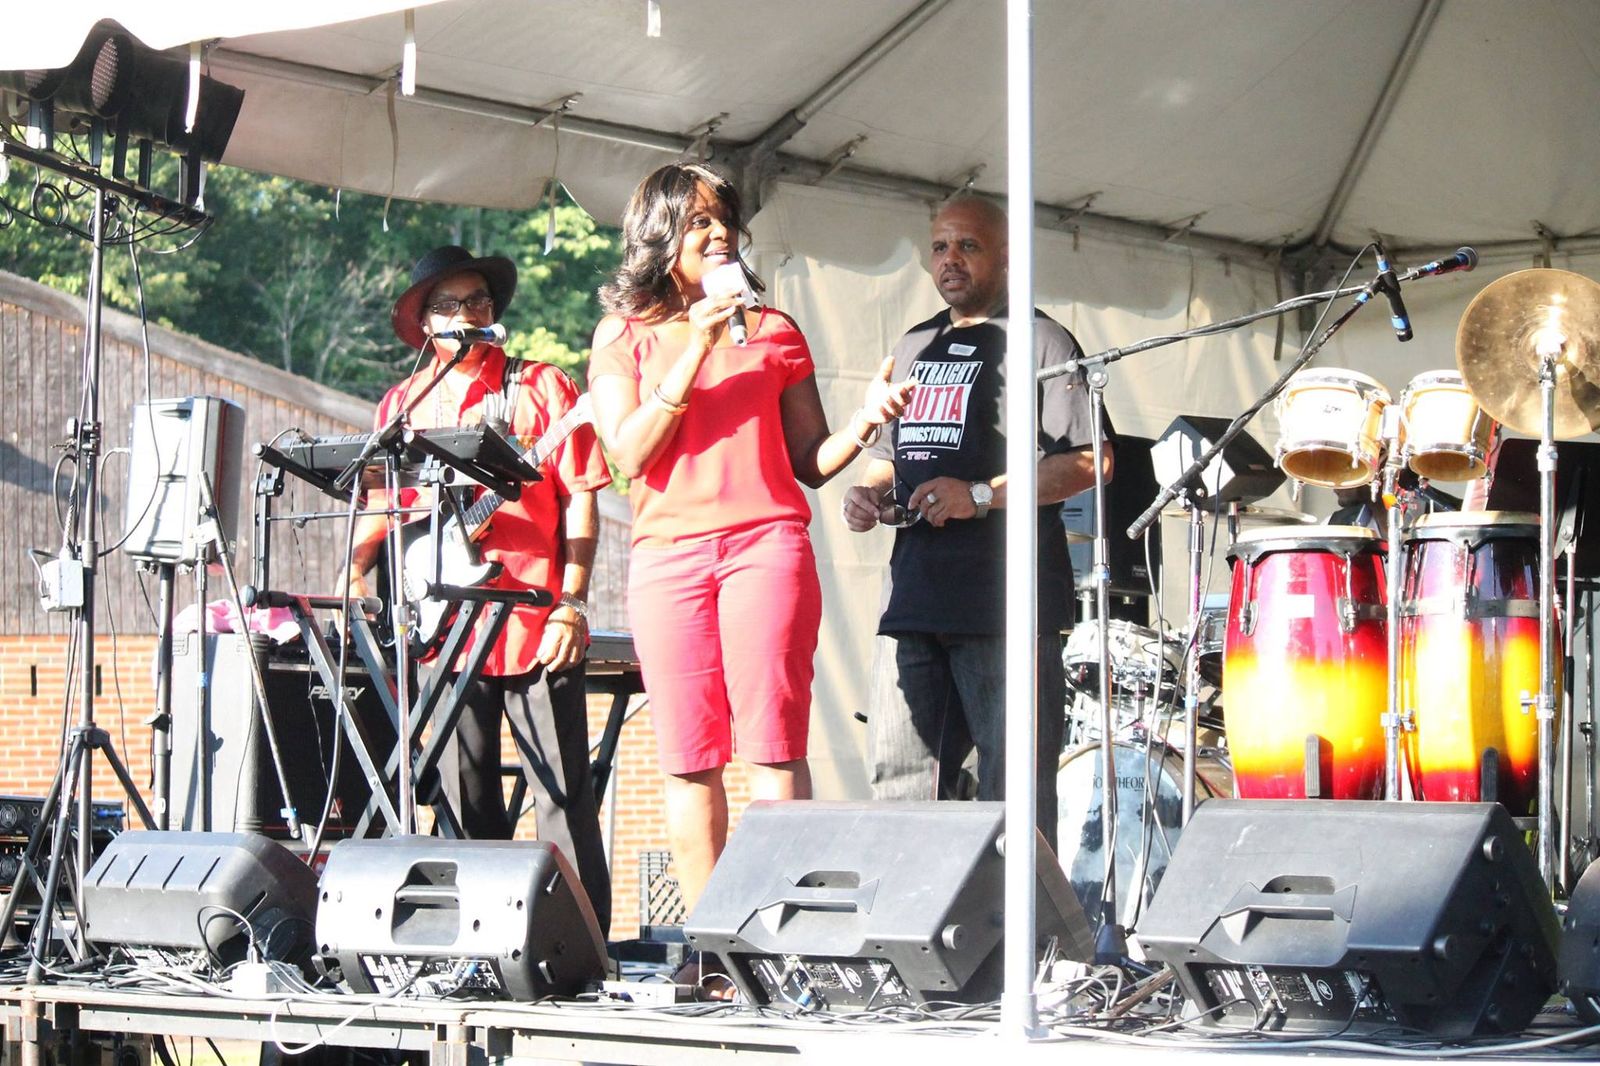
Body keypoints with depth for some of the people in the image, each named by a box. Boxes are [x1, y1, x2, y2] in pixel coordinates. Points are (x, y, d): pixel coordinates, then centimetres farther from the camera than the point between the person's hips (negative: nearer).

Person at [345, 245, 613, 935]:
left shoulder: (540, 388, 5)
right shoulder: (404, 403, 15)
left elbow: (580, 498, 1)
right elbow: (379, 503, 18)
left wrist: (572, 603, -8)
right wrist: (354, 571, -2)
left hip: (535, 626, -4)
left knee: (562, 796, -6)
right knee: (466, 804, 7)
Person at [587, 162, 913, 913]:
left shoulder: (773, 332, 15)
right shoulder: (624, 335, 13)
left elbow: (810, 463, 13)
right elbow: (630, 453, -1)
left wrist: (863, 422, -7)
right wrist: (698, 347, -6)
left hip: (767, 542, 0)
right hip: (668, 552, 0)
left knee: (772, 746, -10)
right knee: (688, 760, -1)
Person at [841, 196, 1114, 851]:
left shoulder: (1038, 341, 1)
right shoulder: (913, 349, 22)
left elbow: (1090, 461, -8)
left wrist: (982, 496, -17)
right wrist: (868, 495, 7)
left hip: (1006, 596, -7)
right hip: (915, 592, 7)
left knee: (1012, 791, -8)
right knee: (899, 774, 7)